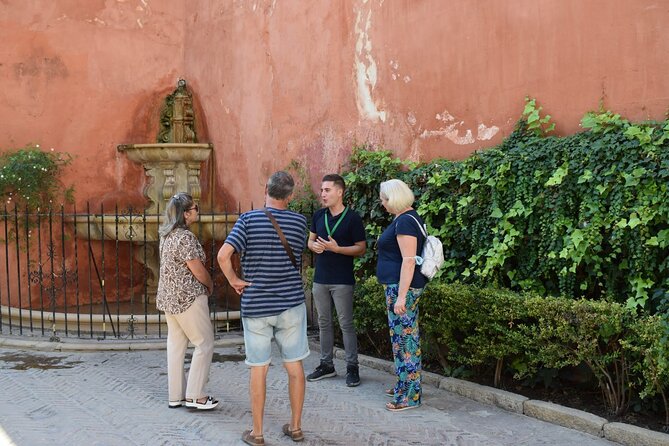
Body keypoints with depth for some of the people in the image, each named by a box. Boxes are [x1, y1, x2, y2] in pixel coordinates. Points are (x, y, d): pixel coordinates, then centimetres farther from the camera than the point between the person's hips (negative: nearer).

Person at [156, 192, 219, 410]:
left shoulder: (166, 235, 8)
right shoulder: (186, 237, -20)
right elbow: (199, 272, -17)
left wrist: (204, 285, 11)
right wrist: (210, 286, 3)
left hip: (168, 297, 9)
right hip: (188, 298, -9)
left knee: (176, 344, 13)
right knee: (204, 344, 2)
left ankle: (176, 395, 20)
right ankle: (195, 395, 5)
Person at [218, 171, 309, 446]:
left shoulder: (248, 220, -9)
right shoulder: (299, 222, -1)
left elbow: (223, 255, -19)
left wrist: (234, 281, -5)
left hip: (255, 306, -1)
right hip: (292, 304, 2)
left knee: (259, 369, 7)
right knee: (294, 366, 12)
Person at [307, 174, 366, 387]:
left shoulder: (352, 218, -9)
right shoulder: (319, 215, 6)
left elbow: (361, 248, -8)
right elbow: (310, 239, 17)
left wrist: (336, 248, -21)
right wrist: (314, 245, -7)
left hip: (342, 281, -6)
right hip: (320, 279, 6)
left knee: (346, 324, -1)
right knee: (324, 323, 13)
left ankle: (352, 367, 9)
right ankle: (326, 365, 23)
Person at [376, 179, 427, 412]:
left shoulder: (404, 222, -18)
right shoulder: (407, 218, 14)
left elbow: (409, 260, -23)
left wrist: (401, 296, -25)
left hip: (402, 287, -11)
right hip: (402, 286, 11)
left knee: (404, 339, -4)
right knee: (405, 337, 17)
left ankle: (410, 395, 3)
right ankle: (405, 385, 28)